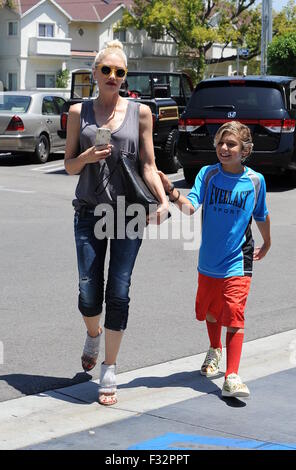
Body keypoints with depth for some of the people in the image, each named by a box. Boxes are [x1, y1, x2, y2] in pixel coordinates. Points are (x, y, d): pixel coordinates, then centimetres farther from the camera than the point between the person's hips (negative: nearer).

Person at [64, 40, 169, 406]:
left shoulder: (140, 112, 5)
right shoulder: (78, 112, 7)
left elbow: (148, 166, 5)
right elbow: (69, 166, 9)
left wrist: (162, 200, -11)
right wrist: (86, 157, -13)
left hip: (128, 212, 0)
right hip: (89, 212, 1)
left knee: (118, 295, -3)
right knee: (89, 295, -1)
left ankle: (109, 373, 10)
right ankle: (93, 335, 35)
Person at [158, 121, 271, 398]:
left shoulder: (255, 181, -4)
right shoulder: (208, 174, -5)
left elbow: (261, 216, 13)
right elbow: (190, 206, -18)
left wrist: (266, 244, 26)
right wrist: (172, 192, -36)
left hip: (237, 261, -2)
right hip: (209, 261, 2)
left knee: (234, 315, -13)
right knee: (210, 311, 20)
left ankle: (232, 376, -12)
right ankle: (215, 350, 48)